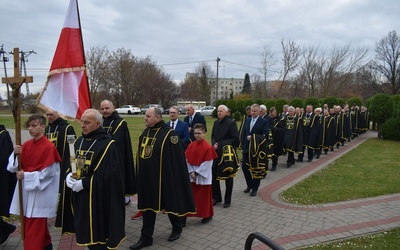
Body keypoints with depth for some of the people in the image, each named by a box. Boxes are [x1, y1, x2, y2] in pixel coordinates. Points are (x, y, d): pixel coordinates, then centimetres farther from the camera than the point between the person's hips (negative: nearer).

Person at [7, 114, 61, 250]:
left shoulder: (49, 147, -14)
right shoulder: (26, 145, 6)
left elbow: (48, 172, -16)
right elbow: (13, 167, 5)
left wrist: (26, 176, -19)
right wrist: (16, 154, -12)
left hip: (39, 192, -7)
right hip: (25, 190, 7)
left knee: (33, 230, -1)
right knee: (31, 226, 19)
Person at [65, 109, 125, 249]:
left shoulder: (108, 144, -14)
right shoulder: (78, 142, 8)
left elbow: (108, 174, -19)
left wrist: (84, 183, -20)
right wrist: (69, 175, -7)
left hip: (99, 198, -6)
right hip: (79, 197, 7)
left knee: (99, 237, 6)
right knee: (86, 234, 17)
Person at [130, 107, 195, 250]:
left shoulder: (169, 133, -15)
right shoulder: (145, 132, 7)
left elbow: (177, 157, -15)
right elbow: (140, 154, 14)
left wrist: (172, 177, -16)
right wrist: (140, 174, 15)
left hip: (164, 177, -6)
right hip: (147, 177, 6)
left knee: (170, 203, 12)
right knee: (148, 206, 11)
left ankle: (177, 228, 36)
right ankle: (146, 237, 22)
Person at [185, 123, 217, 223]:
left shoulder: (208, 147, -14)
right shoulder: (191, 146, 2)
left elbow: (207, 164, -15)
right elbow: (187, 160, 4)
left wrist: (197, 173, -13)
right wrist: (191, 172, -7)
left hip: (203, 176, -4)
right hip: (192, 176, 5)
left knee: (204, 196, 6)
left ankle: (208, 215, 23)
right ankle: (186, 214, 19)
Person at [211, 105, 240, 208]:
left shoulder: (231, 123, -10)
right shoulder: (216, 123, 8)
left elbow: (235, 139, -14)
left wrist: (220, 144, -15)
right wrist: (214, 144, -6)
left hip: (228, 153, -5)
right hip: (216, 153, 5)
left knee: (228, 177, 8)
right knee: (214, 175, 5)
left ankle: (227, 200, 20)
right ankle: (216, 197, 23)